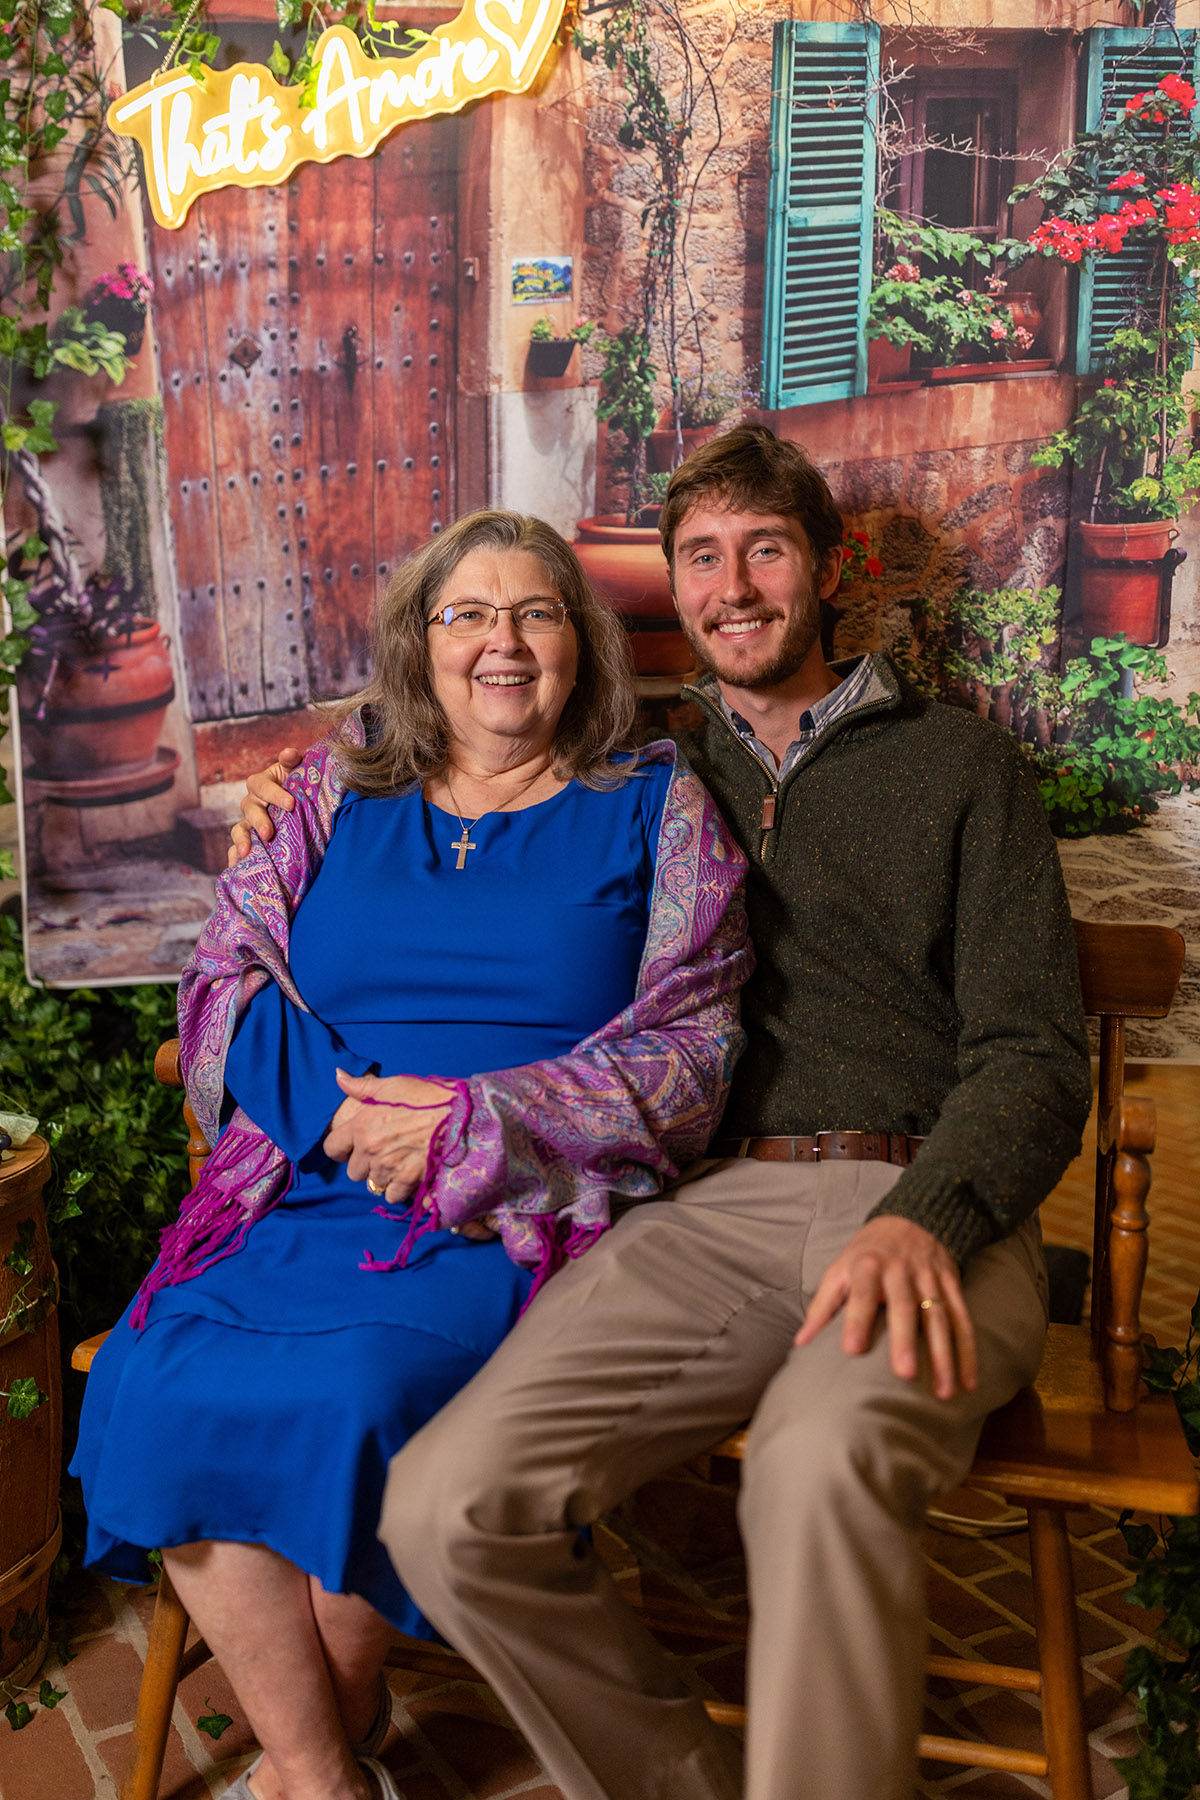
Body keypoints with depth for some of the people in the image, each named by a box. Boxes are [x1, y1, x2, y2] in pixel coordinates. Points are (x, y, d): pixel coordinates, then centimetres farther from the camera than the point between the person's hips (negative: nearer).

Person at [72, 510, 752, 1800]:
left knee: (351, 1395, -28)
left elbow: (691, 1046, -2)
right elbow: (224, 981, 10)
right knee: (155, 1388, -22)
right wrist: (342, 1107, -10)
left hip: (518, 1211, -3)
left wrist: (474, 1127, -14)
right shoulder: (339, 789, 15)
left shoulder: (651, 806, 6)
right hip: (298, 1190, 4)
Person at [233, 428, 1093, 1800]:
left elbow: (1030, 1055, 5)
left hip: (932, 1206, -2)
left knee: (822, 1463, -38)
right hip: (709, 1206, 3)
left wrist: (924, 1218, -16)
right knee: (447, 1506, -22)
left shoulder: (957, 762, 15)